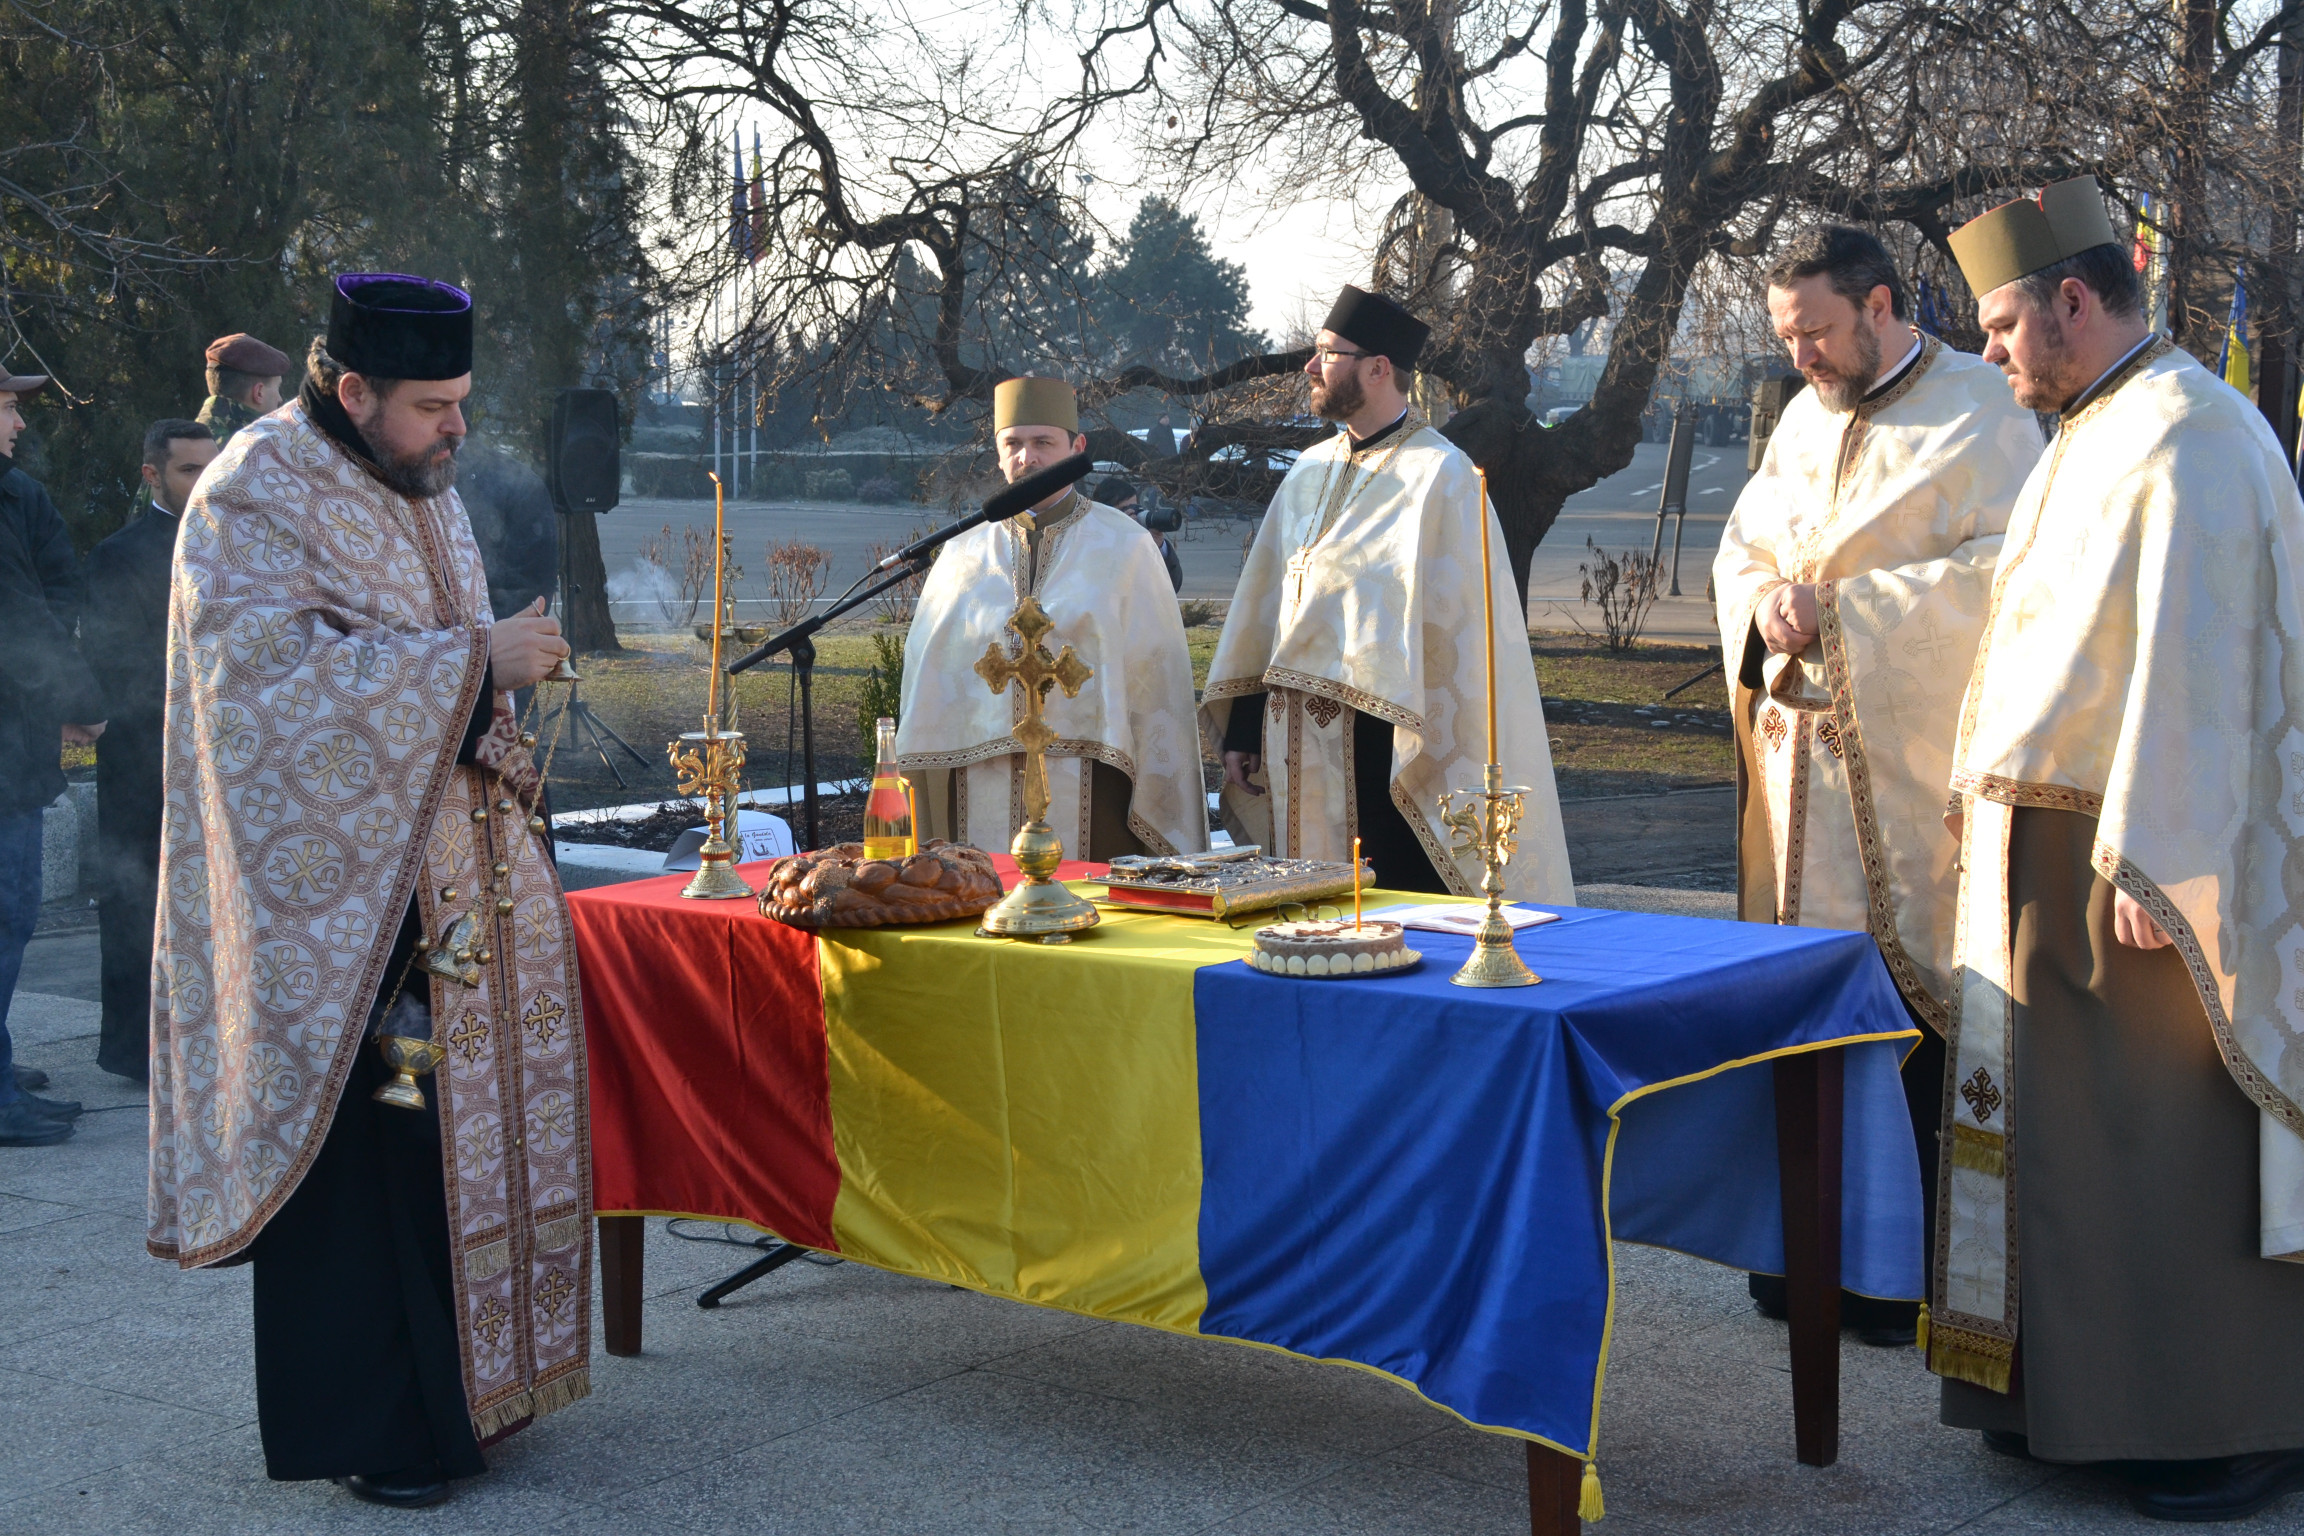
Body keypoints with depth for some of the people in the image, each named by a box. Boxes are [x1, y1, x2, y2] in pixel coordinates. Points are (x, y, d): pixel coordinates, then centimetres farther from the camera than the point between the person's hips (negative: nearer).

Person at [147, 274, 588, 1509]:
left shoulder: (422, 490, 15)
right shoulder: (251, 500, -12)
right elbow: (280, 670, -23)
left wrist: (498, 738, 6)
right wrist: (477, 659, -23)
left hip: (446, 872, 8)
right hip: (336, 892, -8)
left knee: (463, 1121, 9)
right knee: (355, 1146, -4)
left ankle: (463, 1383, 21)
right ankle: (359, 1425, 7)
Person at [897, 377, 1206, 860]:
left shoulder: (1123, 547, 4)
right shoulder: (962, 557, 11)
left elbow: (1157, 679, 1)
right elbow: (927, 682, 12)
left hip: (1089, 797, -2)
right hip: (981, 795, 2)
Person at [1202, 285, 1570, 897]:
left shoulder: (1439, 476, -8)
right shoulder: (1310, 472, 13)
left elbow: (1459, 628, -13)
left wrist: (1435, 755, -18)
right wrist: (1243, 730, 12)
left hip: (1380, 747, -7)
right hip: (1297, 748, 7)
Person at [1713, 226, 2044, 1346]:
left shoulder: (1981, 415, -5)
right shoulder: (1804, 419, 17)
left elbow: (2009, 570, -15)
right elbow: (1741, 545, 20)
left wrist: (1843, 606, -17)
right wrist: (1764, 599, -3)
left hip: (1916, 777, -6)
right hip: (1802, 761, 6)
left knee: (1909, 1010, -5)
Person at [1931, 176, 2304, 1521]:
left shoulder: (2182, 438, -16)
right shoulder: (2095, 433, 15)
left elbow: (2189, 665, -21)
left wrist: (2150, 861, -23)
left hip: (2140, 851, -9)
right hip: (2048, 847, 10)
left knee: (2177, 1138, -1)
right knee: (2071, 1124, 13)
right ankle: (2079, 1393, 24)